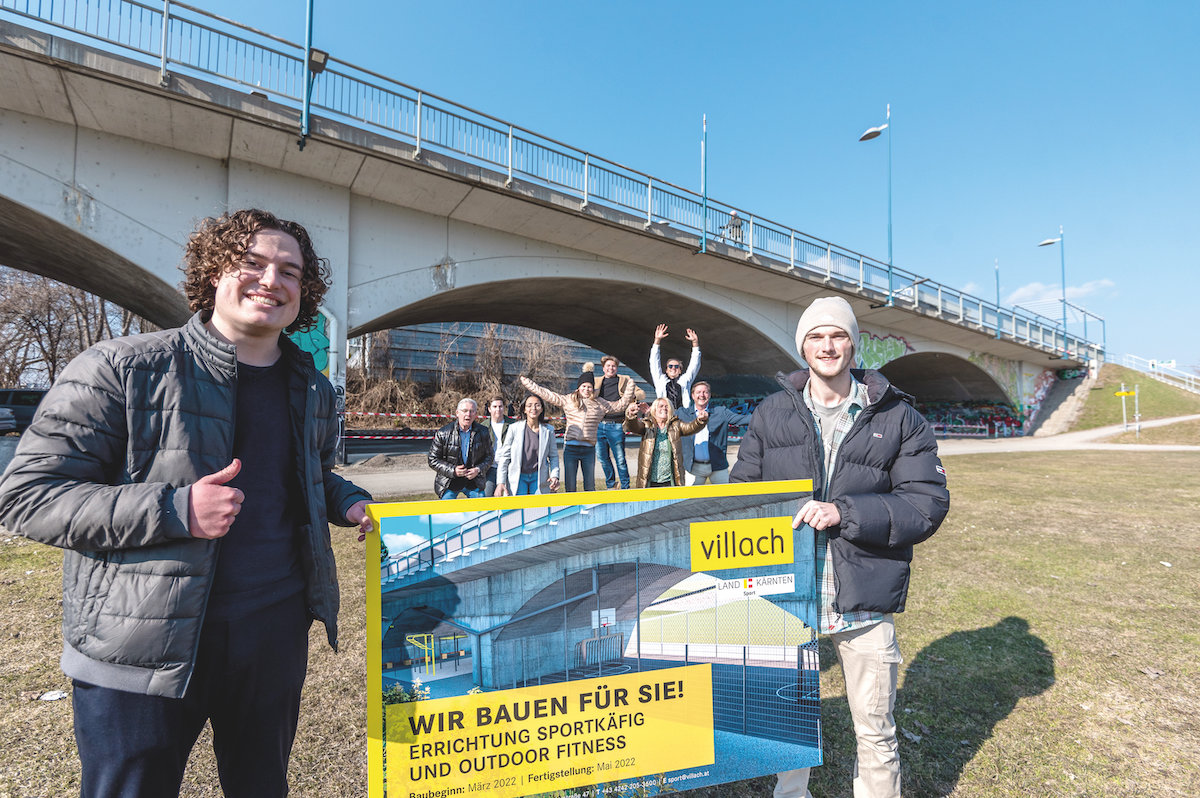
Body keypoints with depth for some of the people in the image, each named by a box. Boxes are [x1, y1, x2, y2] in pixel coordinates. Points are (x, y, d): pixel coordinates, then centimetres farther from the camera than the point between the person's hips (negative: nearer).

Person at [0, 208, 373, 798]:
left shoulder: (314, 391, 6)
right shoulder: (121, 369, -9)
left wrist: (349, 502, 1)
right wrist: (173, 510, -23)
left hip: (275, 638, 5)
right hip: (141, 651, -4)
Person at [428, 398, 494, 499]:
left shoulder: (483, 433, -1)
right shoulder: (443, 433, -8)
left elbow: (489, 456, 8)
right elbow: (433, 460, -4)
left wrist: (479, 469, -11)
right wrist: (452, 470, -18)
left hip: (475, 483, 2)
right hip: (449, 483, -2)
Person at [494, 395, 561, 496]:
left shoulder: (548, 430, 1)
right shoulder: (514, 428, -4)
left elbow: (553, 456, 8)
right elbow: (504, 456, -1)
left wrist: (554, 475, -6)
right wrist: (501, 482, -5)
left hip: (539, 477, 1)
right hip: (517, 478, -1)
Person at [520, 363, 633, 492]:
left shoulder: (599, 403, 10)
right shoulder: (568, 400, 6)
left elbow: (619, 405, 18)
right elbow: (546, 394, 3)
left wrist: (629, 389, 10)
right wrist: (526, 382, 0)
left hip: (589, 450, 1)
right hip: (570, 448, -1)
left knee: (590, 486, 7)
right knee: (570, 486, 4)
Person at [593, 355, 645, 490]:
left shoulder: (624, 380, 10)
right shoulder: (596, 382, 16)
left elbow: (642, 393, 9)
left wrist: (632, 395, -13)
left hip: (616, 425, -3)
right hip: (599, 424, 3)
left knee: (620, 459, -3)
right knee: (602, 457, 10)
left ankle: (625, 487, 11)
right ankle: (610, 484, 28)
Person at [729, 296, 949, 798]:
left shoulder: (898, 418, -2)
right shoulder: (770, 415, 2)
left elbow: (928, 503, -7)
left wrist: (844, 513, -20)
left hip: (863, 602, -1)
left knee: (875, 733, 16)